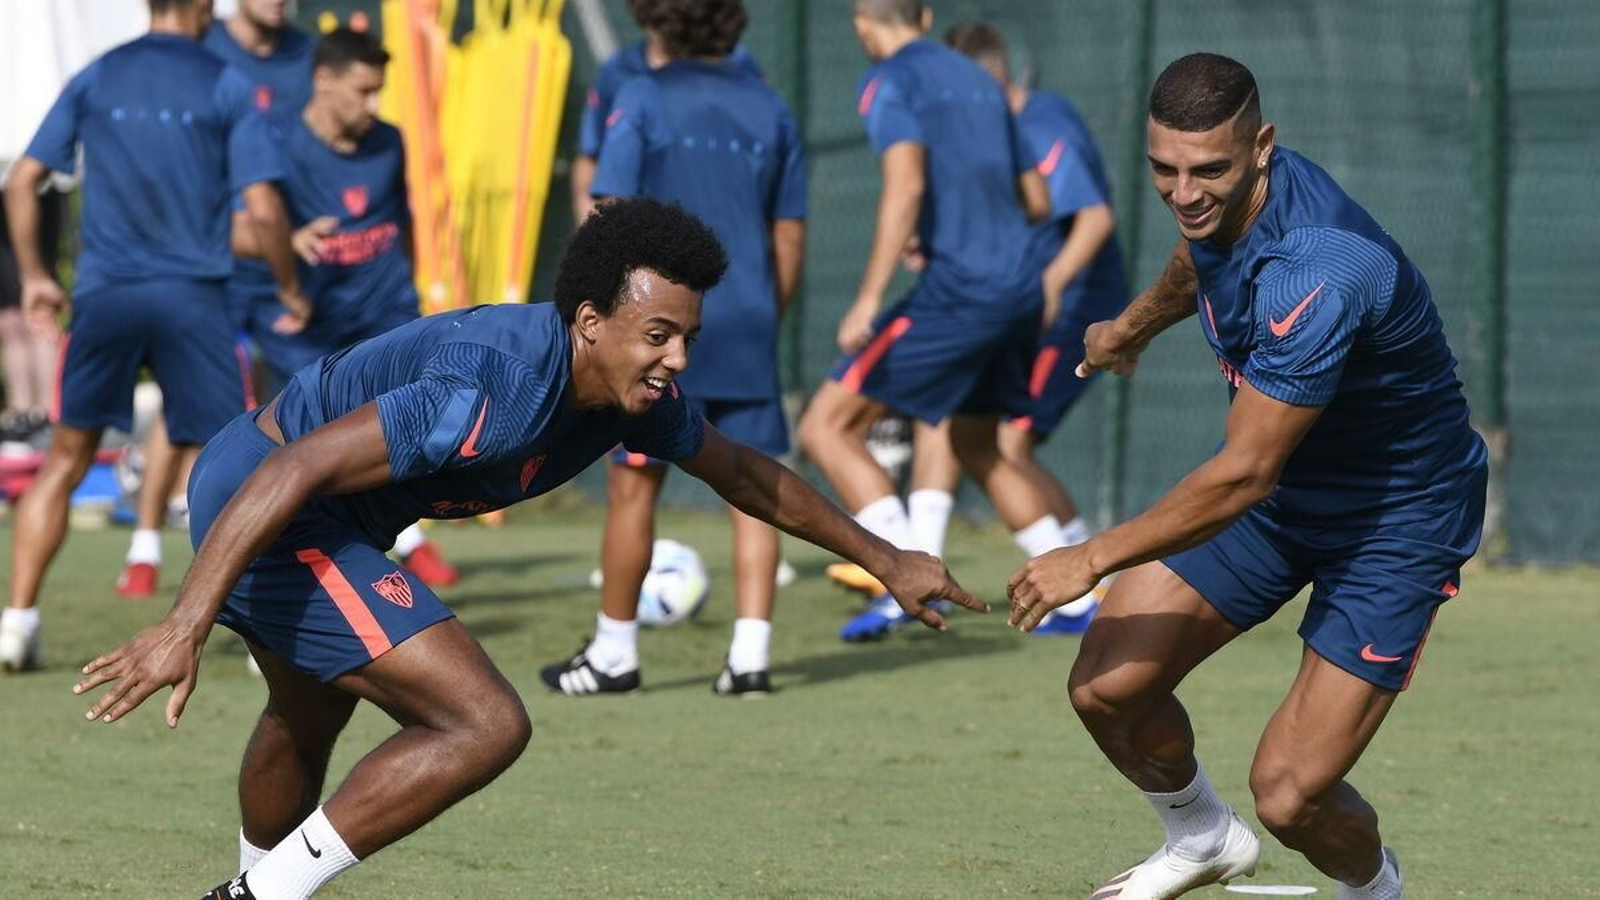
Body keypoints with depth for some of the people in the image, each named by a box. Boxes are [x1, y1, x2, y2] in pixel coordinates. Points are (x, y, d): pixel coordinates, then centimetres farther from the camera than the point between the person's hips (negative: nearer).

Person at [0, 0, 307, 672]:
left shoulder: (95, 80, 8)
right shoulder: (224, 87, 0)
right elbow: (263, 211, -5)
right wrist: (290, 291, 9)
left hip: (105, 294, 2)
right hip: (192, 296, -2)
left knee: (66, 460, 11)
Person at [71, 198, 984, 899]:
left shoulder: (638, 391, -5)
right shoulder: (491, 389, -33)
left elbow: (746, 475, 15)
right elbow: (293, 470, -36)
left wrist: (885, 559, 20)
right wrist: (185, 627, -42)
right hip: (259, 504, -9)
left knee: (310, 718, 34)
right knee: (485, 724, -16)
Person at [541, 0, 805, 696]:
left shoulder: (643, 102, -4)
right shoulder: (770, 110, 10)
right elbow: (789, 236, 12)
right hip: (747, 326, 4)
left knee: (632, 484, 6)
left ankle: (614, 654, 13)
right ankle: (750, 656, -3)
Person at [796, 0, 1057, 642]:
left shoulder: (889, 82, -4)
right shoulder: (978, 82, 20)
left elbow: (906, 184, -20)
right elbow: (1036, 202, 22)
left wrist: (869, 298, -25)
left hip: (956, 292, -8)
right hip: (1018, 289, 8)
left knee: (826, 428, -5)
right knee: (977, 450, 26)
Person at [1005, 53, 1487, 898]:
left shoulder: (1315, 277, -37)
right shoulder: (1218, 199, -11)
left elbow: (1244, 476, -31)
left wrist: (1094, 558, -20)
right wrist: (1136, 322, 39)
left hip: (1394, 522, -8)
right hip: (1279, 487, 8)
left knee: (1289, 796, -14)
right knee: (1107, 688, -2)